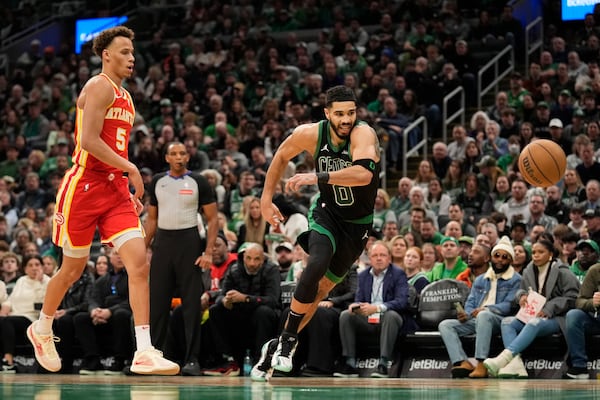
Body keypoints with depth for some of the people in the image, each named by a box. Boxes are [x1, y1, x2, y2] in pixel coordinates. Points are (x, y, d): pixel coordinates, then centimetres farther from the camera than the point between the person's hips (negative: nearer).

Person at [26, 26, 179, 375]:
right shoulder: (100, 87, -9)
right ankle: (42, 329, 33)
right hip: (84, 186, -7)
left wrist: (131, 193, 18)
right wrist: (130, 168, -19)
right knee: (74, 269, 7)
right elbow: (89, 140, -20)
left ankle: (144, 353, -16)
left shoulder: (125, 98, 19)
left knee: (140, 263, -10)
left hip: (116, 189, 7)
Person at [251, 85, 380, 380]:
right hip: (327, 212, 1)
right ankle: (287, 341, -17)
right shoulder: (311, 134, -12)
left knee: (319, 289, 5)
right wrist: (266, 199, 9)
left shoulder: (363, 134, -25)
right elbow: (282, 156, 10)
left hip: (358, 224, -1)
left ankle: (280, 346, 22)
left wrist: (317, 177, -46)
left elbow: (364, 174, -44)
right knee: (316, 265, -28)